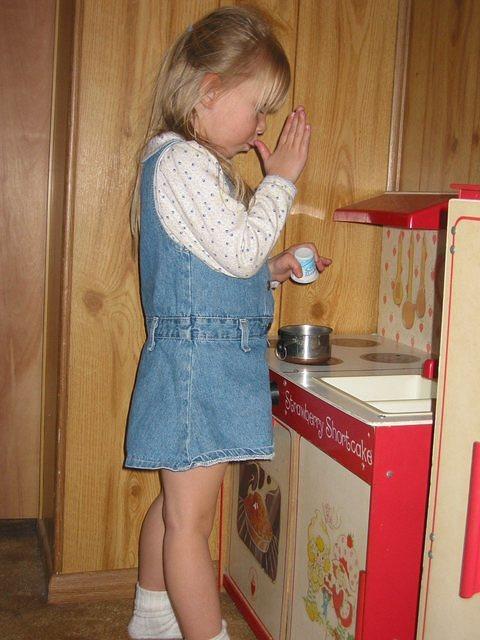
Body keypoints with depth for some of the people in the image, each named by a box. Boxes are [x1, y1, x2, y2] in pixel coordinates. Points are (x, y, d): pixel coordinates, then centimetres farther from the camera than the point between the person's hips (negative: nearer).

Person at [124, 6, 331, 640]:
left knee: (176, 501, 22)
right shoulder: (184, 161, -14)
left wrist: (271, 269, 13)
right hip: (198, 359, -11)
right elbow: (237, 251, -20)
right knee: (190, 519, -2)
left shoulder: (195, 163, 19)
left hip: (198, 364, 11)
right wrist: (280, 179, -10)